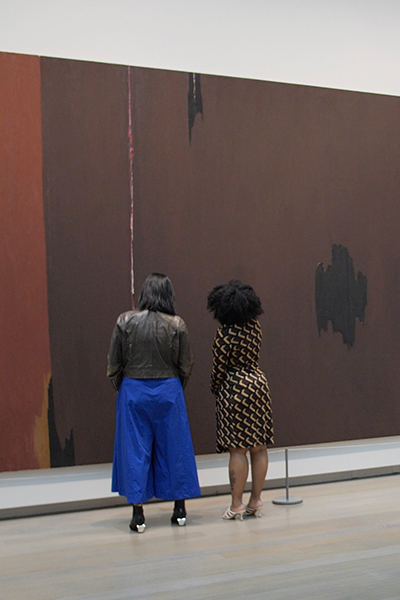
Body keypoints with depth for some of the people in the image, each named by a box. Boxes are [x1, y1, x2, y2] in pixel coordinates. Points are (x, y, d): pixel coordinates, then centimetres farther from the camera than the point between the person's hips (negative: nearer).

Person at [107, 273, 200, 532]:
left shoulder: (125, 321, -6)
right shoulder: (177, 324, -6)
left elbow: (114, 363, -1)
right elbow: (186, 365, -1)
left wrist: (120, 387, 14)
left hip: (133, 390, 0)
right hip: (168, 390, 0)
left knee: (135, 449, 7)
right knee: (174, 447, 11)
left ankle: (138, 513, 8)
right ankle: (180, 509, 20)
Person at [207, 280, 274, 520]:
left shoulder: (225, 335, -15)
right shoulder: (255, 326, 4)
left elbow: (219, 368, -10)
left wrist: (215, 390, 7)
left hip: (236, 390, -7)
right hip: (259, 383, 7)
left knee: (238, 449, -2)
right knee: (259, 447, 9)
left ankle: (237, 505, 3)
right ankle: (255, 500, 17)